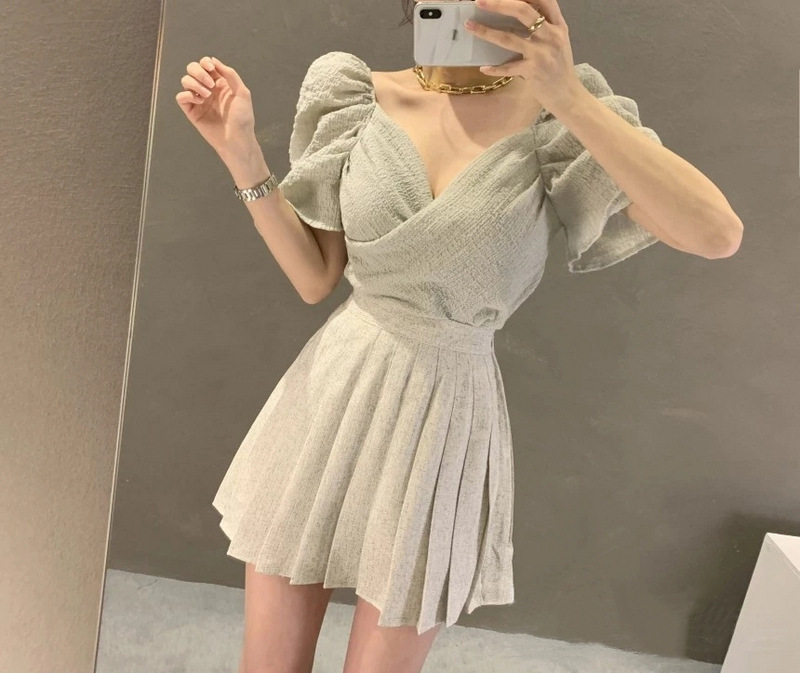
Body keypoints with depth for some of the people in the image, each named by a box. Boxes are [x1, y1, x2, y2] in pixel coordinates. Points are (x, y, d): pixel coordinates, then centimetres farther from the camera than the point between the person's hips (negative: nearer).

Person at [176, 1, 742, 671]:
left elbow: (718, 234, -20)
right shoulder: (363, 99, 0)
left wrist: (569, 98, -26)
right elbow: (314, 278, 3)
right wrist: (241, 152, -7)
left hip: (447, 416, -2)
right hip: (332, 392, 2)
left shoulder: (554, 116, -7)